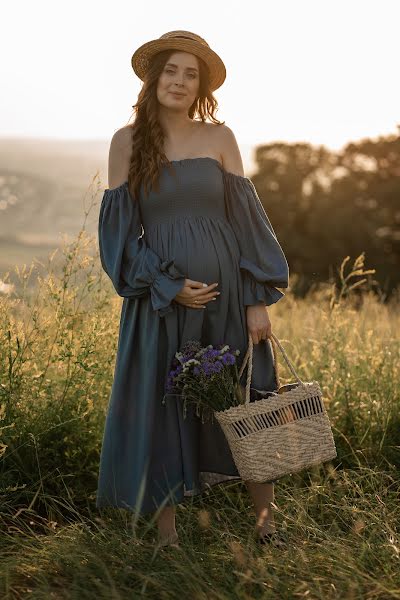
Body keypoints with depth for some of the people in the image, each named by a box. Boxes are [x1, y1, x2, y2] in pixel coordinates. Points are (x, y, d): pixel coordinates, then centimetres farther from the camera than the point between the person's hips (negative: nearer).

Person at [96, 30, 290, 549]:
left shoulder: (219, 137, 4)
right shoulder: (127, 141, 2)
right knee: (161, 407, 5)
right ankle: (166, 528, 18)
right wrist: (168, 287, -11)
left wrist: (259, 299, -5)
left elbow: (246, 218, 1)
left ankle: (265, 521, 20)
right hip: (160, 298, -1)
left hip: (226, 290, 1)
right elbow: (119, 229, -1)